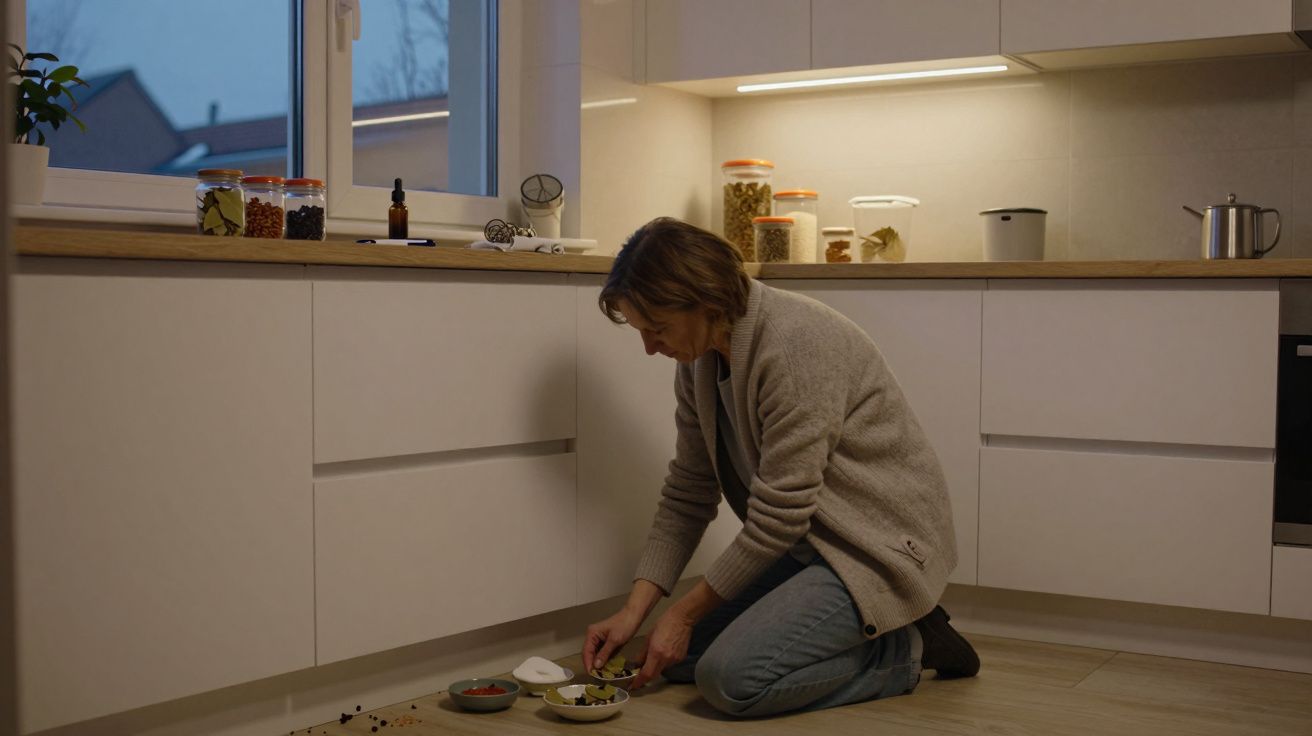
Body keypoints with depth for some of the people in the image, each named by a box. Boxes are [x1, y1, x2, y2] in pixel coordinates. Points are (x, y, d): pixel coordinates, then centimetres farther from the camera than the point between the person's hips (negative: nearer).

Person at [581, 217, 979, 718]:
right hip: (809, 541, 9)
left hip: (879, 542, -9)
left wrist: (684, 614, -14)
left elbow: (777, 517, -24)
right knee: (677, 655, 6)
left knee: (731, 678, -23)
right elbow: (686, 495, 6)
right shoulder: (699, 358, 1)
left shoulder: (796, 346, -27)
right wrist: (634, 611, -3)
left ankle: (904, 650, -2)